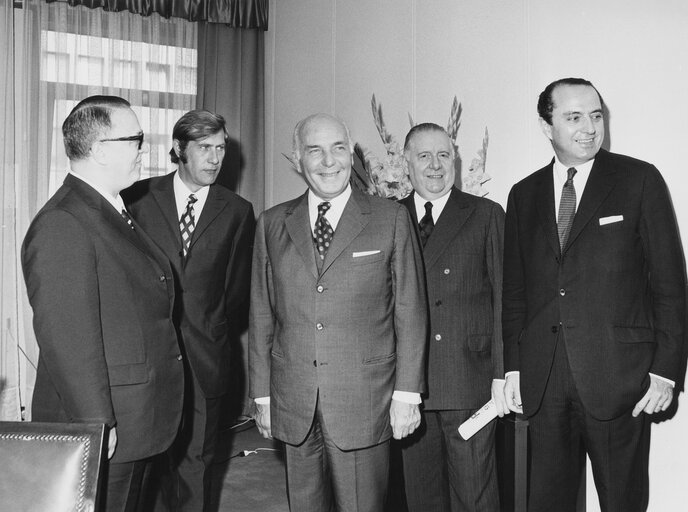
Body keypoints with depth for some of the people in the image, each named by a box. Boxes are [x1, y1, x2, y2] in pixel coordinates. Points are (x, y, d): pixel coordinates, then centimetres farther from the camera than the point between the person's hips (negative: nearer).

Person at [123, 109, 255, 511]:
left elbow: (239, 287, 9)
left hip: (205, 356, 1)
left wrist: (216, 332, 6)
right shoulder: (141, 196, 3)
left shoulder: (237, 211, 5)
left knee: (195, 460, 8)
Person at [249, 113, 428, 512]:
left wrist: (407, 392, -4)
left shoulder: (391, 218, 0)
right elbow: (262, 314, 9)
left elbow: (410, 310, 0)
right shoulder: (272, 224, 7)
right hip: (293, 402, 3)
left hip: (364, 403, -2)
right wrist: (262, 393, 8)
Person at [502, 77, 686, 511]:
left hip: (618, 378, -3)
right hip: (543, 381, 3)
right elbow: (515, 290, 12)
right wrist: (513, 365, 6)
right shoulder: (524, 195, 10)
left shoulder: (640, 180, 0)